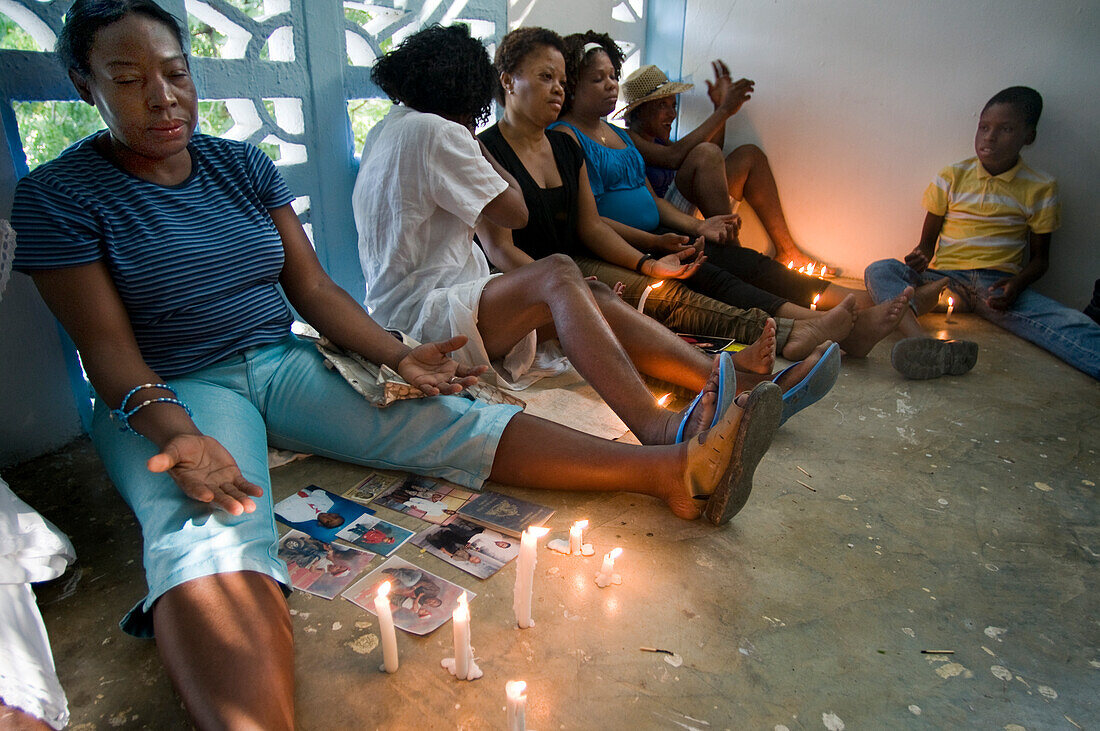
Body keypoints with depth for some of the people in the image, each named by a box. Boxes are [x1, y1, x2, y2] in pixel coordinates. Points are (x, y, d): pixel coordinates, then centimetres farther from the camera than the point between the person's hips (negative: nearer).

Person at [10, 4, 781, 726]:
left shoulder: (244, 165, 10)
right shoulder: (59, 195, -2)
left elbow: (314, 288, 5)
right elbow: (110, 348, -10)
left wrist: (397, 356, -11)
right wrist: (175, 433, -30)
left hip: (283, 362, 3)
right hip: (171, 394, -2)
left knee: (447, 421, -18)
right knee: (209, 534, -37)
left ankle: (675, 471, -29)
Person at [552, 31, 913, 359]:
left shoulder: (619, 135, 23)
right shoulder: (565, 137, -5)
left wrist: (697, 226, 7)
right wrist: (656, 243, -22)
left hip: (654, 238, 8)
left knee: (744, 261, -12)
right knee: (705, 274, -31)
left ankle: (858, 309, -23)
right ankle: (815, 325, -49)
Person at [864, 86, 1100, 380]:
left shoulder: (1040, 188, 10)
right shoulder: (951, 177, 10)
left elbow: (1039, 258, 13)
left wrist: (1017, 284, -11)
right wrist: (920, 257, -13)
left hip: (998, 284, 1)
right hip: (944, 277, 0)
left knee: (1073, 324, -28)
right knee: (879, 271, -31)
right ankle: (919, 341, -57)